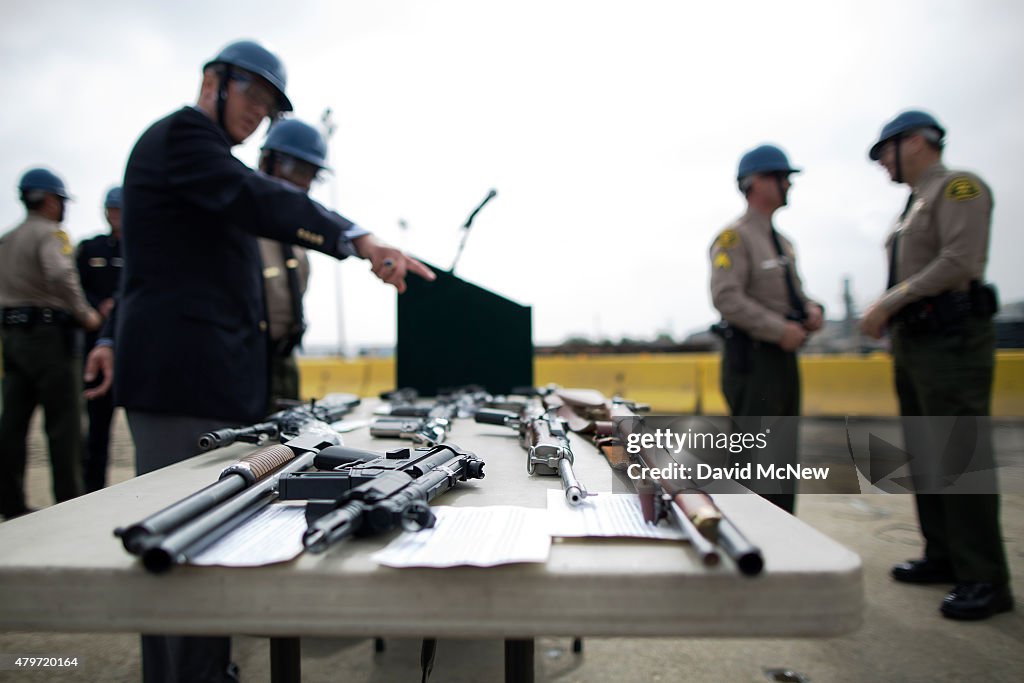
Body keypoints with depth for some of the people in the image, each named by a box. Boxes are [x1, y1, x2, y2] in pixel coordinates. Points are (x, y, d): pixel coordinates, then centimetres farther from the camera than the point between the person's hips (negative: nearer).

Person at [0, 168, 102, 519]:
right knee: (63, 422, -3)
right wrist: (85, 314, -16)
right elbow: (61, 275, -25)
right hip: (50, 333, -8)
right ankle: (70, 501, 1)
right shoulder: (50, 234, -8)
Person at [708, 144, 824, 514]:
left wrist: (811, 308, 3)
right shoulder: (734, 237, -9)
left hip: (785, 358, 9)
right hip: (753, 358, -9)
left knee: (783, 460, 13)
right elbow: (726, 297, -20)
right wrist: (779, 330, -20)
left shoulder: (783, 243, 19)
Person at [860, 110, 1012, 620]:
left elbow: (959, 263, -17)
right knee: (925, 457, 10)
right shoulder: (913, 206, 21)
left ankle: (985, 580, 0)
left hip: (950, 339, -9)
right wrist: (885, 314, 4)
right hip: (913, 340, 9)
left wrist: (888, 304, -16)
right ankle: (944, 557, 20)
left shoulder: (958, 187, -4)